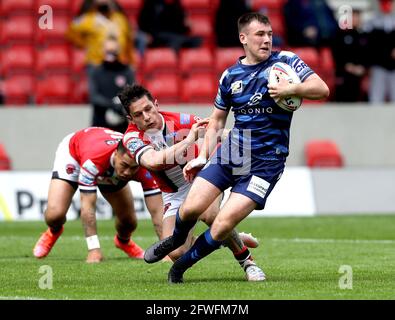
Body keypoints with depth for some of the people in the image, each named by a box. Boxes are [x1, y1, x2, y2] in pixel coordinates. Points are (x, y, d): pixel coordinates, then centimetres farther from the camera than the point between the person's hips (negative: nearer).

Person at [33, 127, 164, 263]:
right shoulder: (94, 158, -49)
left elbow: (157, 211, -36)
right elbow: (88, 205, -45)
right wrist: (94, 249, -49)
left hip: (110, 172, 3)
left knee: (129, 223, 0)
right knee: (54, 214, -23)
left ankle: (123, 241, 41)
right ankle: (54, 232, 17)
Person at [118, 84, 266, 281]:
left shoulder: (181, 121, -20)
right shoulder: (132, 138, -21)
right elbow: (153, 161, -42)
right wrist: (188, 141, -44)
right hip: (174, 195, 2)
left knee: (209, 215, -36)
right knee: (177, 253, -15)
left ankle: (246, 261, -15)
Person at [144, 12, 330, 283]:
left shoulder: (285, 61, -2)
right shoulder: (231, 75, 9)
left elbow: (322, 89, -11)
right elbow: (217, 121, 19)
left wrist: (291, 89, -27)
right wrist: (202, 157, 11)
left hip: (266, 161, -4)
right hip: (232, 151, 4)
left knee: (223, 225, -13)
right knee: (191, 209, -8)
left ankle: (182, 265, 11)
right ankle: (174, 241, 27)